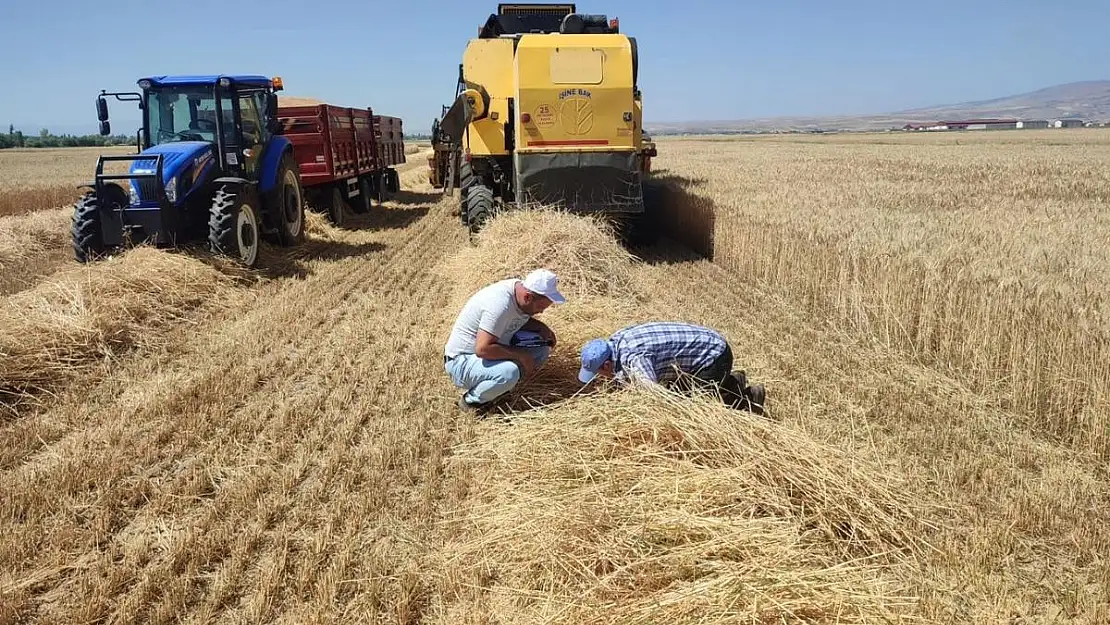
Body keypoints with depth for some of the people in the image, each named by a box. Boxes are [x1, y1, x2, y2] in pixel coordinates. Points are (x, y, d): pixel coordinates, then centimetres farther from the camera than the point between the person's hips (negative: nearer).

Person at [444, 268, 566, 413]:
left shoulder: (522, 289, -5)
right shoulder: (500, 304, -32)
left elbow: (523, 320, 16)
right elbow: (482, 349, -36)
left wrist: (542, 327, -4)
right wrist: (521, 355, -25)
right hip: (462, 362, -9)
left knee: (542, 345, -3)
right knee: (509, 372, -35)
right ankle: (471, 400, -8)